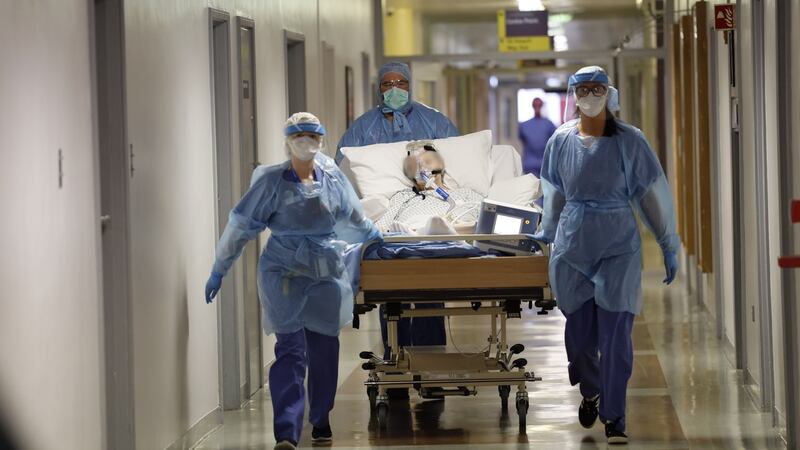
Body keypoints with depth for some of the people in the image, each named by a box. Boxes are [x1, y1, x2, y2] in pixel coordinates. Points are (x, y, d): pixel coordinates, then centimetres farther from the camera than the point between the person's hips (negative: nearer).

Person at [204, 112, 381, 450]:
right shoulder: (272, 182, -6)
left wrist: (373, 237, 38)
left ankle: (321, 420, 28)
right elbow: (240, 225, -2)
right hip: (284, 273, -4)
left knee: (324, 349, 9)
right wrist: (219, 270, 0)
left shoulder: (332, 178, 6)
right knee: (291, 350, -12)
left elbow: (354, 218, 25)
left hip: (326, 272, 4)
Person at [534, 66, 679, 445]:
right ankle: (590, 392, 36)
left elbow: (654, 194, -1)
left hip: (618, 247, -2)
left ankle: (614, 417, 2)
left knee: (615, 335, -7)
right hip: (572, 247, 2)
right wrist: (546, 233, 26)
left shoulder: (629, 141, -5)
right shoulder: (562, 140, 3)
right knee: (579, 331, 7)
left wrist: (669, 246, 0)